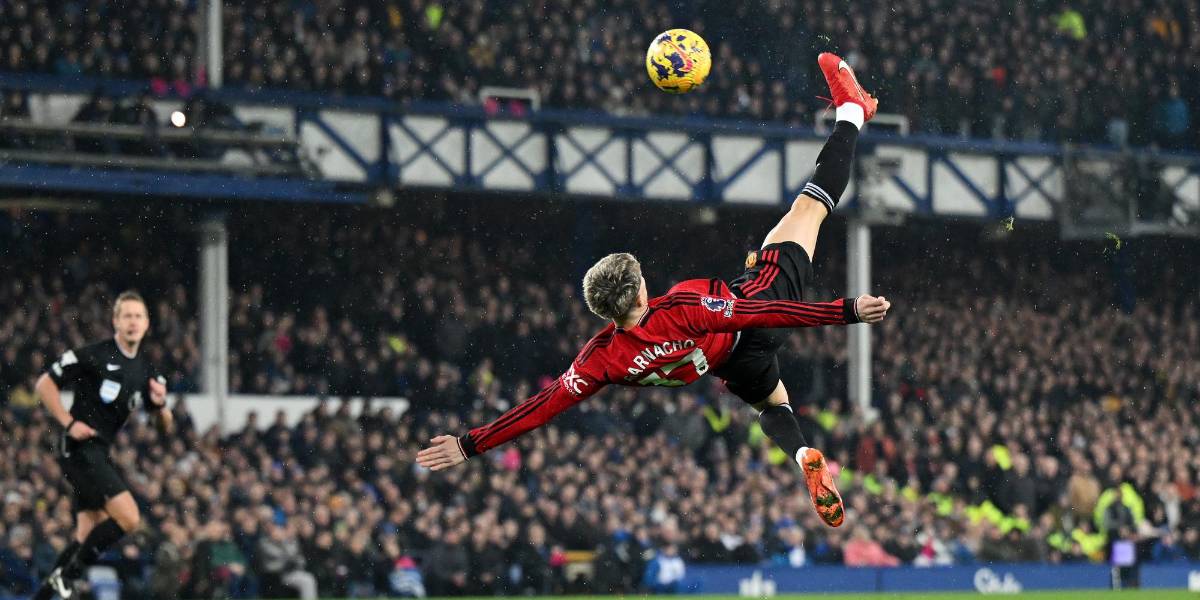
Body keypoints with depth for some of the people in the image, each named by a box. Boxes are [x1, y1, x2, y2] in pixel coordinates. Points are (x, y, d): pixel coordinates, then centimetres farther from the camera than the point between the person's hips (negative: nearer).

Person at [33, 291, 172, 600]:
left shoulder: (147, 371, 12)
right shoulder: (93, 355, -8)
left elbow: (165, 428, 16)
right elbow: (45, 383, -3)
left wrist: (160, 405, -6)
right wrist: (68, 423, -12)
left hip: (100, 453, 8)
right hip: (79, 447, -8)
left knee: (88, 536, 8)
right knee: (128, 518, -19)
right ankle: (66, 574, -9)